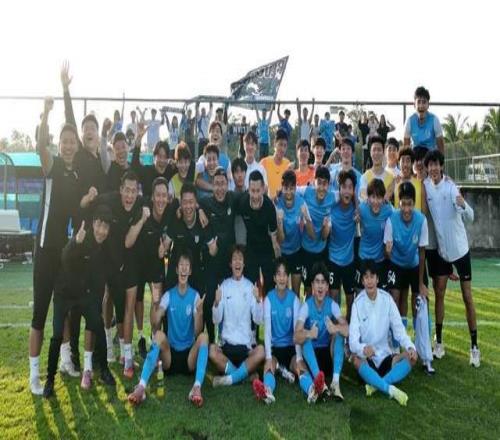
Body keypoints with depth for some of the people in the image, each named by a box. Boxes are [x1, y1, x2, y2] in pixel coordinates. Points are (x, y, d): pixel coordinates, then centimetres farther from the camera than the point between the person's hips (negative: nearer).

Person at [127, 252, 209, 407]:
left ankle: (197, 387, -44)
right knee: (159, 335, -28)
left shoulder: (195, 295, -1)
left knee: (203, 336, -28)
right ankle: (141, 387, -40)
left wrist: (199, 311, -29)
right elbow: (156, 325, -13)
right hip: (170, 353, 0)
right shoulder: (169, 295, 1)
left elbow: (197, 332, -11)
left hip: (189, 355, 0)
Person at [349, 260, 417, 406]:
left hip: (385, 357, 3)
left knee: (410, 357, -22)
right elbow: (353, 340, -17)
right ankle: (391, 389, -32)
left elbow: (398, 329, -5)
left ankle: (376, 385, -27)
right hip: (367, 358, -3)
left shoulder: (387, 299, -5)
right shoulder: (358, 303, -12)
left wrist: (410, 346, -24)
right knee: (356, 360, -34)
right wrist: (363, 348, -40)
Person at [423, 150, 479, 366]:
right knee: (439, 295, 7)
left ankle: (474, 346, 12)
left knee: (468, 298, 2)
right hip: (440, 249, 4)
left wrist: (463, 205, -46)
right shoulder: (425, 185, -5)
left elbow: (470, 217, -27)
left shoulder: (451, 186, -17)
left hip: (460, 248, -3)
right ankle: (439, 342, 18)